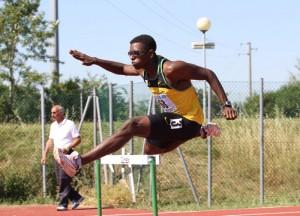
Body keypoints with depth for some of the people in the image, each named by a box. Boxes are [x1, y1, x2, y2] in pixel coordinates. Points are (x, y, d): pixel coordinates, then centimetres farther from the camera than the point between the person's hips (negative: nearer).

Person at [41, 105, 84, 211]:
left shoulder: (70, 124, -5)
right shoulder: (53, 126, 16)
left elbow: (78, 139, -7)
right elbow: (50, 140, 21)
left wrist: (68, 147, -21)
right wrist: (45, 154, 13)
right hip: (57, 155, 7)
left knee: (64, 180, -12)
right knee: (60, 181, 4)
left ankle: (63, 204, -10)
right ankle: (76, 198, 17)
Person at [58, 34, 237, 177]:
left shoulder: (171, 69, -24)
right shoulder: (143, 70, 0)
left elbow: (208, 74, -22)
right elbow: (122, 69, 20)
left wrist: (226, 105, -27)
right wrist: (95, 61, 5)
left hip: (188, 121, -9)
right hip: (175, 120, 9)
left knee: (132, 126, -24)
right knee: (149, 151, 33)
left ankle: (80, 161, -31)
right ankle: (200, 132, 33)